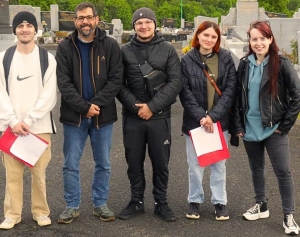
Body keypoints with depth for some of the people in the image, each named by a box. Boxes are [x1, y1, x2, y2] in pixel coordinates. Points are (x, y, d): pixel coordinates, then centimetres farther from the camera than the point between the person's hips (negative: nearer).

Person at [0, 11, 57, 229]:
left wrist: (28, 121, -12)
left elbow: (49, 95, -5)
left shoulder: (48, 59, 2)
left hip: (39, 125, -1)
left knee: (39, 172, 4)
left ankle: (41, 212, 18)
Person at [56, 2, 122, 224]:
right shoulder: (65, 47, -1)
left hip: (103, 115, 0)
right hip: (73, 115, 0)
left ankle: (100, 204, 24)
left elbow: (116, 79, -6)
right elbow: (63, 82, -7)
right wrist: (84, 107, -16)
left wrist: (96, 104, -16)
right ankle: (72, 206, 18)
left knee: (103, 164, 10)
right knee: (71, 164, 5)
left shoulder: (111, 45, -1)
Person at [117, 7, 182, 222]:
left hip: (160, 117, -1)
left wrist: (152, 106, -15)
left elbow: (175, 83, -6)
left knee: (161, 163, 7)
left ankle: (161, 203, 22)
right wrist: (135, 106, -14)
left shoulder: (168, 50, 1)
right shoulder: (125, 51, 3)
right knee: (134, 163, 9)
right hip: (132, 117, 1)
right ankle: (137, 201, 24)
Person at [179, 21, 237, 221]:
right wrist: (201, 117, -15)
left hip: (220, 120, 1)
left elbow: (230, 90, -3)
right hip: (194, 121, -1)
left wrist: (213, 116, -13)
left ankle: (220, 201, 22)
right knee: (195, 164, 6)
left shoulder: (226, 58, 1)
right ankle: (195, 200, 22)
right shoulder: (187, 60, -1)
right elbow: (185, 92, -5)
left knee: (219, 163, 9)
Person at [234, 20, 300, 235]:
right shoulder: (245, 64, 3)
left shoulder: (281, 64, -10)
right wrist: (238, 124, 4)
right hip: (250, 128, 5)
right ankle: (261, 205, 32)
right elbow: (238, 96, 9)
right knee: (257, 168, 16)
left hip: (274, 129, -4)